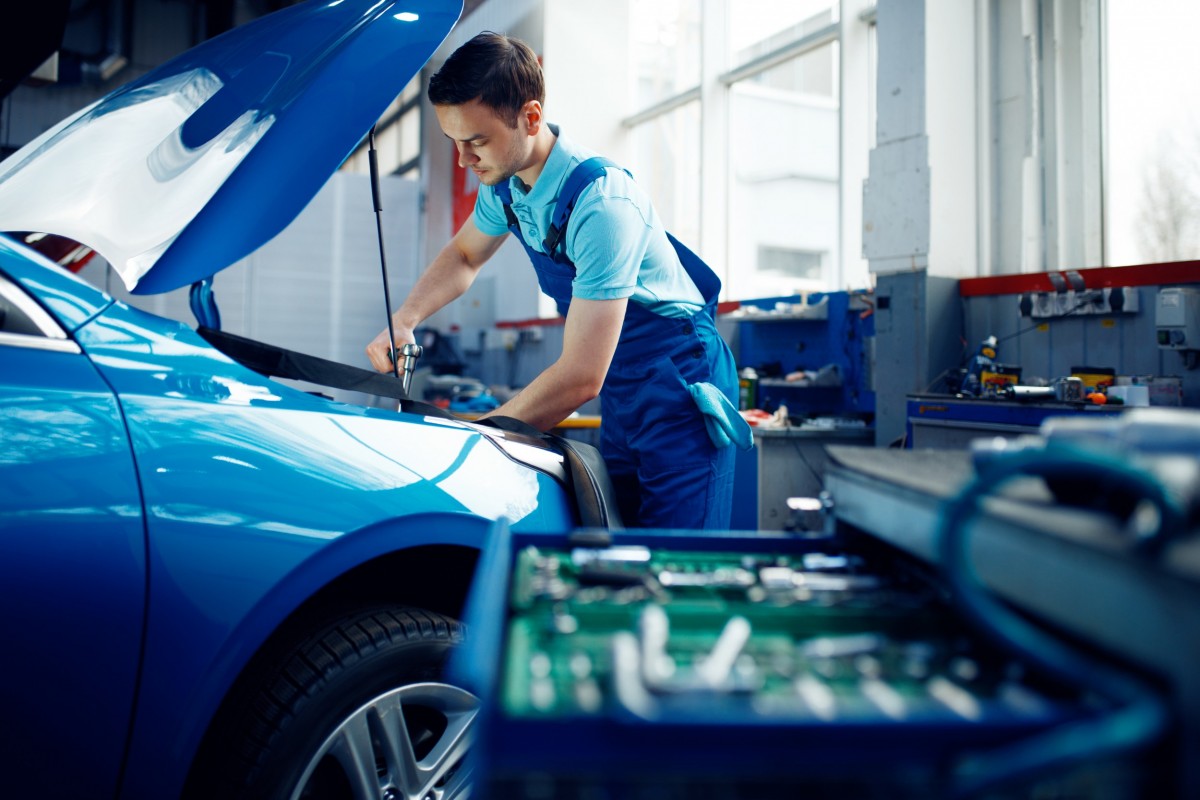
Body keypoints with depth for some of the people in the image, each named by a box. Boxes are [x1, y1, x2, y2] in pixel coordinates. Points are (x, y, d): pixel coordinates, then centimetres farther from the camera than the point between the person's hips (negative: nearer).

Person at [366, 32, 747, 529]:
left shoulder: (601, 204, -29)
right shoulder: (504, 181, -3)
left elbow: (580, 378, -31)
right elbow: (464, 254, 19)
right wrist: (404, 319, 0)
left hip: (680, 386, -8)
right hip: (619, 391, 8)